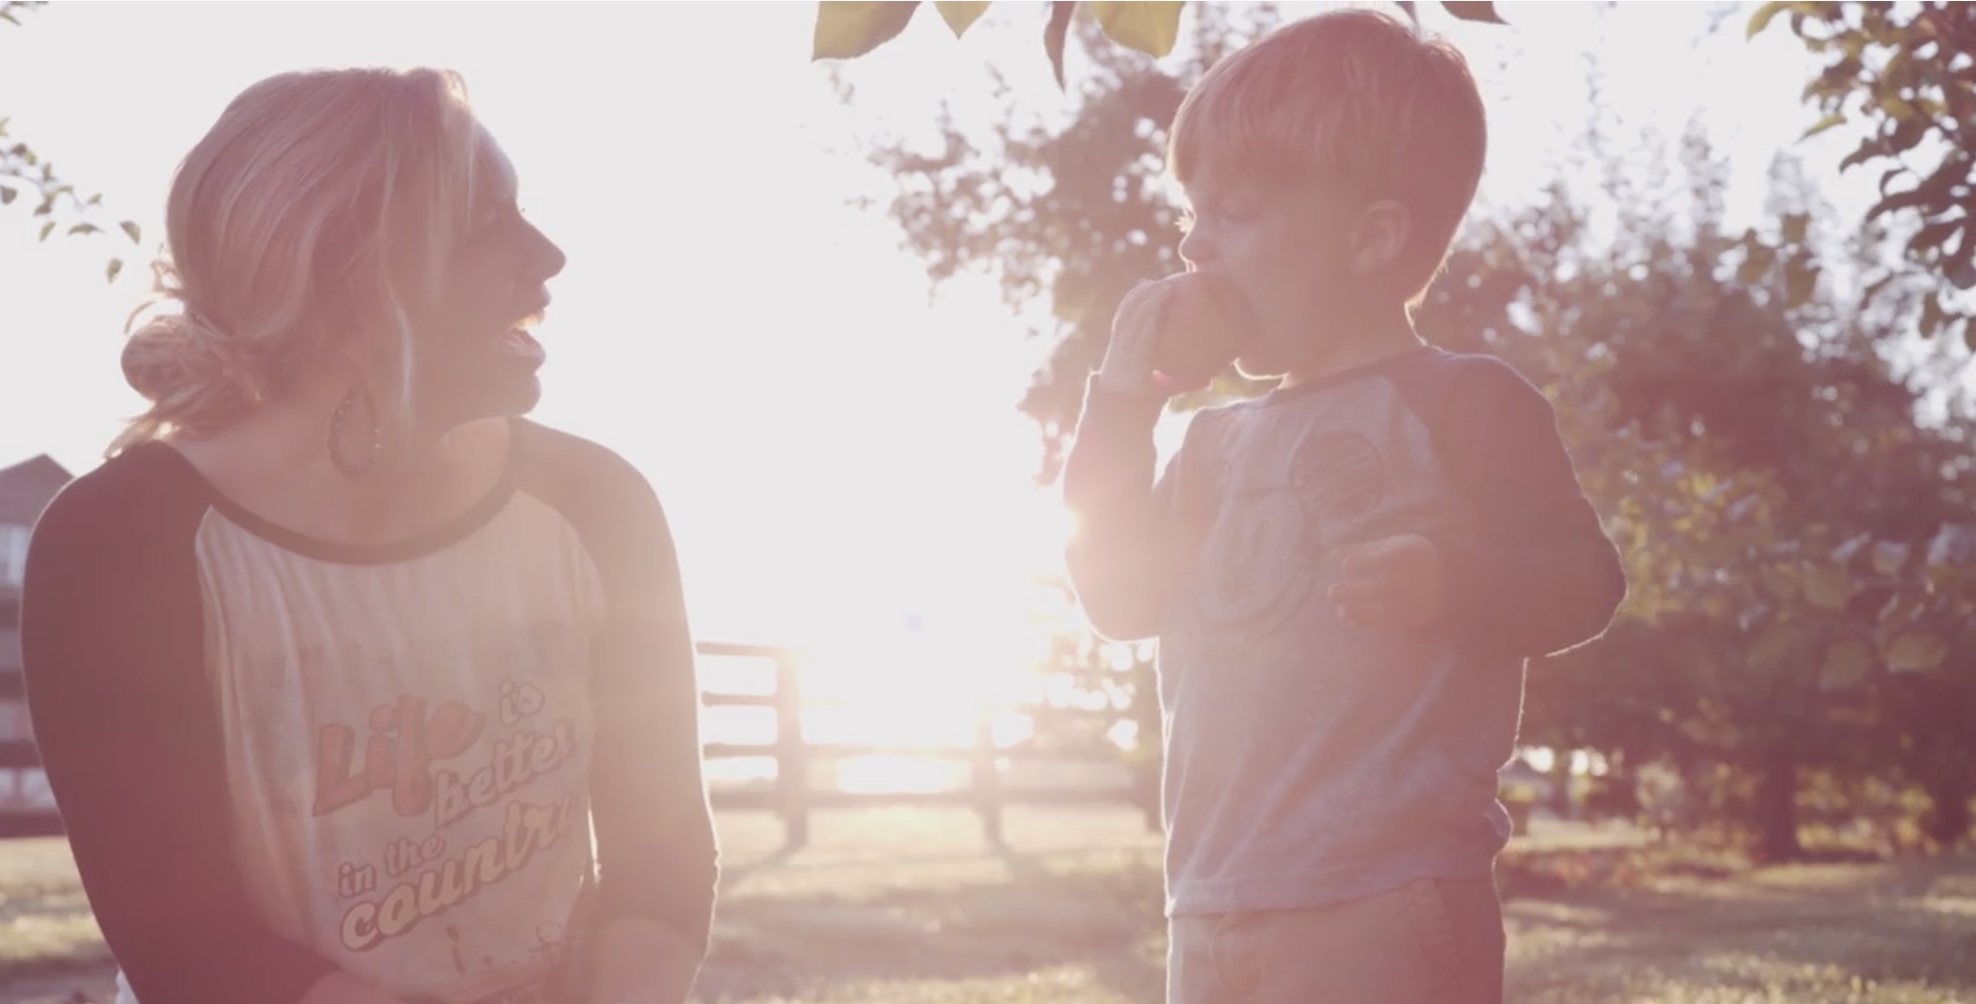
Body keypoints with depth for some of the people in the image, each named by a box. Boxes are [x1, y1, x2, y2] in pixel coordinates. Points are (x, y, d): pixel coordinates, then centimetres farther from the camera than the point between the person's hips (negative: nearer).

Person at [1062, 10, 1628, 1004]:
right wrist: (1121, 402, 8)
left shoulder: (1460, 402, -2)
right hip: (1214, 915, 8)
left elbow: (1582, 577, -5)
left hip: (1385, 906, -7)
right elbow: (1121, 599, 13)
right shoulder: (1221, 440, 18)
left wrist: (1453, 580, -25)